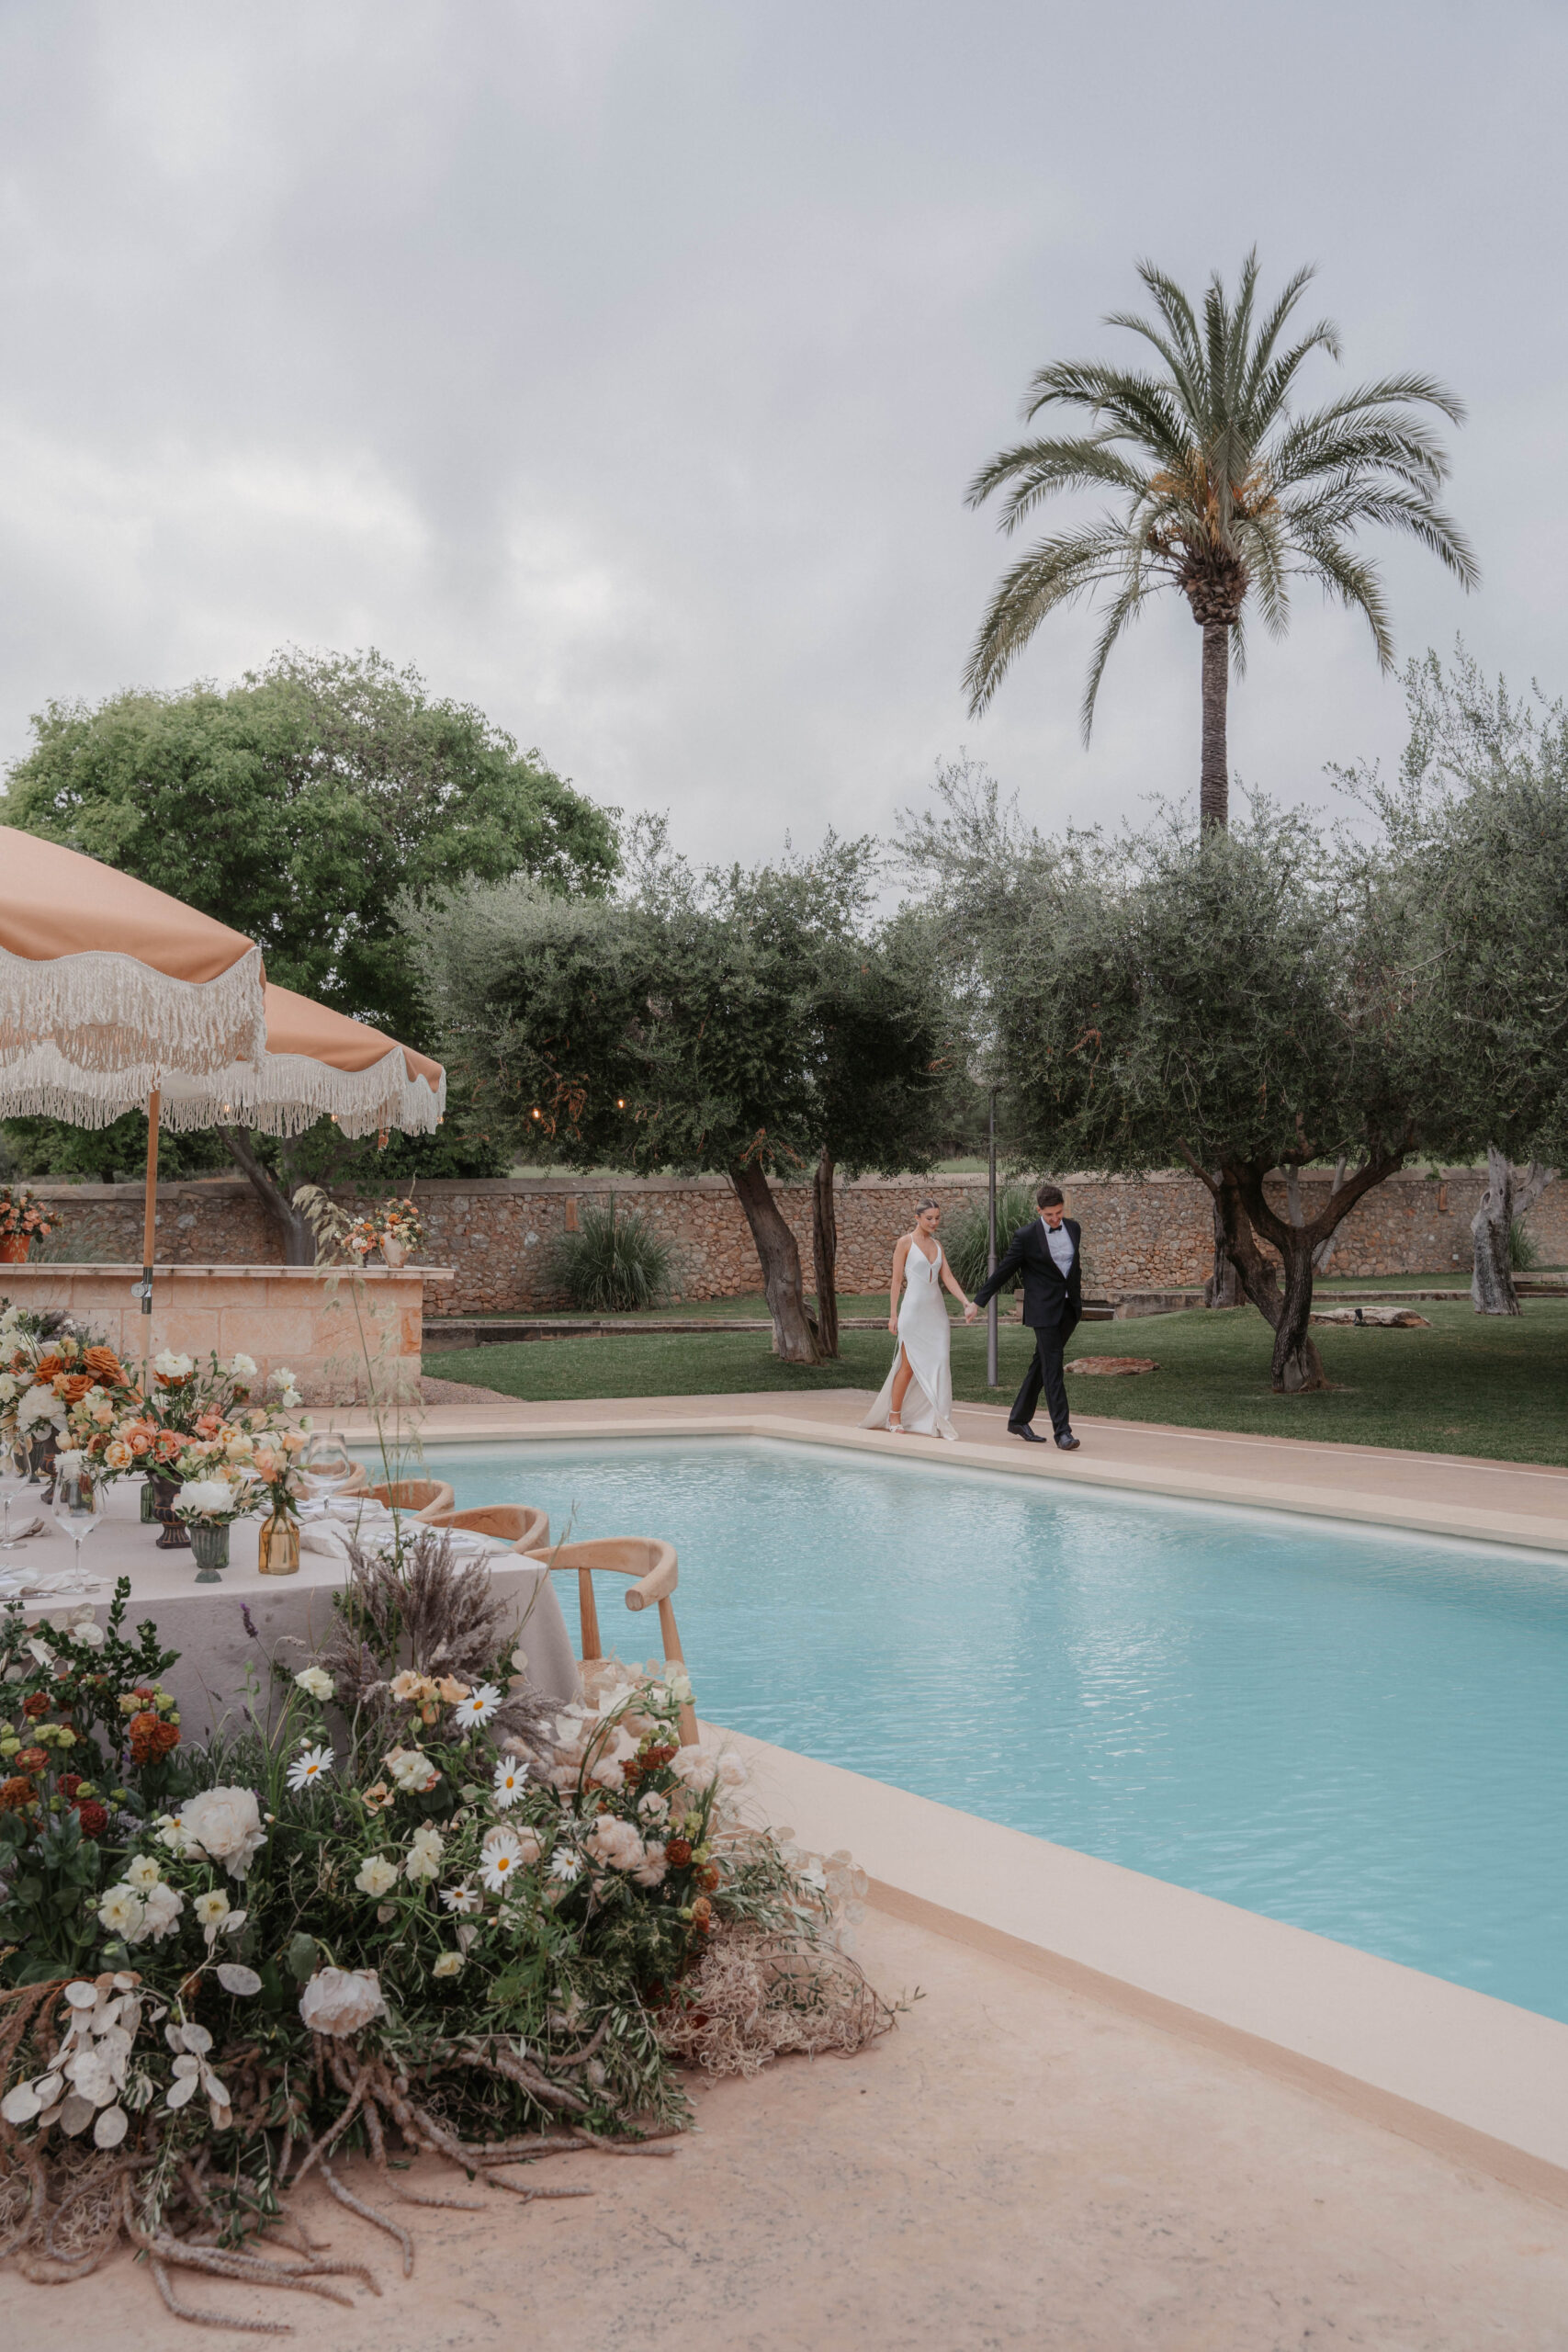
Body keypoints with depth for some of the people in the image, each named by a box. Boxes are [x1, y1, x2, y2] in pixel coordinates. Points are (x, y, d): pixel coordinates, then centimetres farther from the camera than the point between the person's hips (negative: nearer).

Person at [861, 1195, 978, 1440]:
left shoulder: (937, 1245, 12)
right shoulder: (905, 1242, -4)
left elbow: (948, 1278, 5)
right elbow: (896, 1280, -5)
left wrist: (966, 1303, -8)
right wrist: (893, 1314, -9)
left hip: (936, 1311, 5)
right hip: (913, 1310, -5)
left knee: (939, 1364, -1)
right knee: (909, 1366, -2)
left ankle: (938, 1422, 4)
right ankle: (894, 1417, 13)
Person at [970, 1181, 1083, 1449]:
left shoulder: (1073, 1228, 6)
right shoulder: (1026, 1235, -10)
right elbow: (1004, 1271, -4)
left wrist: (1077, 1300, 24)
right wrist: (978, 1301, -1)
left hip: (1069, 1308, 6)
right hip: (1044, 1310, -6)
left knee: (1041, 1365, 13)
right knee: (1052, 1368, -8)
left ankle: (1019, 1420, 23)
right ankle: (1062, 1431, -9)